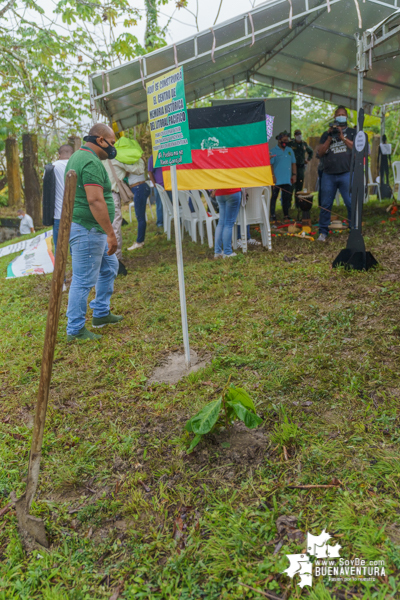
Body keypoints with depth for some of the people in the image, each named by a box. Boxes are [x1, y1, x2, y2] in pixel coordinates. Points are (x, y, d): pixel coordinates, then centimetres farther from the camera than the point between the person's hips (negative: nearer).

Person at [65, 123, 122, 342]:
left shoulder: (78, 156, 17)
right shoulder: (91, 162, -18)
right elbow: (95, 201, -27)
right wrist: (111, 234, -24)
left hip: (92, 230, 11)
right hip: (86, 230, -11)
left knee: (110, 266, 20)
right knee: (84, 280, -3)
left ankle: (101, 313, 31)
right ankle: (75, 330, 9)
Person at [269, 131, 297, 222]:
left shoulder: (290, 150, 15)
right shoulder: (273, 151, -1)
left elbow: (293, 163, 17)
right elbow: (270, 164, -6)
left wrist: (294, 174, 7)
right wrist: (273, 176, -14)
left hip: (287, 179, 5)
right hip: (277, 180, -5)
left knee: (287, 197, 6)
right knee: (274, 197, 0)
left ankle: (286, 215, 13)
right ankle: (272, 215, 5)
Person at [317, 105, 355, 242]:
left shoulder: (352, 132, 15)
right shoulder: (326, 134, 19)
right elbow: (320, 152, 8)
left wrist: (342, 137, -4)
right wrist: (330, 137, -2)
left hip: (346, 174, -2)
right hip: (328, 175, 2)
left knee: (351, 204, -6)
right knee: (325, 205, 2)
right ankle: (323, 232, 9)